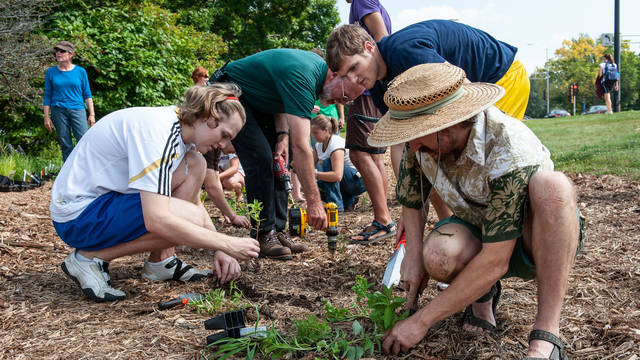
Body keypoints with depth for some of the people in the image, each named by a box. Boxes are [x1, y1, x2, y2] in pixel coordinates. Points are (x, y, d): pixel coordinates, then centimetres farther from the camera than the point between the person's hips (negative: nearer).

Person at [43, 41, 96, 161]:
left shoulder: (80, 71, 5)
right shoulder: (51, 72, 7)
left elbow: (87, 95, 8)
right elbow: (47, 96, 9)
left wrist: (92, 114, 3)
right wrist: (46, 117, 2)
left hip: (77, 109, -1)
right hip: (58, 111, 1)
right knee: (65, 145, 3)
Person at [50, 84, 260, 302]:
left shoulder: (181, 129, 3)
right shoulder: (156, 129, -26)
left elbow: (195, 203, 12)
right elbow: (156, 220, -34)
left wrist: (219, 251, 0)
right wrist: (226, 244, -27)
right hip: (77, 216, -9)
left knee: (195, 165, -2)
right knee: (190, 218, -25)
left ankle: (161, 260, 2)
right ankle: (88, 258, -9)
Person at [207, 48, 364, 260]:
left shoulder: (318, 65, -5)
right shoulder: (302, 78, -34)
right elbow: (301, 146, -38)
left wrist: (282, 135, -9)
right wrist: (314, 202, -37)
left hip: (255, 98, 10)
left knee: (278, 160, 2)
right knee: (261, 159, -20)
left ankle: (277, 229, 5)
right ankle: (262, 234, -11)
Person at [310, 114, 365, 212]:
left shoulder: (336, 144, -26)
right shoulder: (319, 145, 1)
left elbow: (337, 176, -38)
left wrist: (314, 174, -42)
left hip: (359, 179, -8)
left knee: (327, 163, -28)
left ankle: (335, 204, -23)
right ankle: (348, 200, 8)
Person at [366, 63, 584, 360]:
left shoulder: (510, 151, -34)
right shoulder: (421, 141, -16)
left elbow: (495, 262, -34)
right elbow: (411, 201, 5)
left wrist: (421, 321, -30)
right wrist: (414, 257, -11)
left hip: (542, 237, -3)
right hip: (478, 233, 4)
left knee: (552, 186, -38)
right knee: (438, 254, -34)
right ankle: (483, 294, 2)